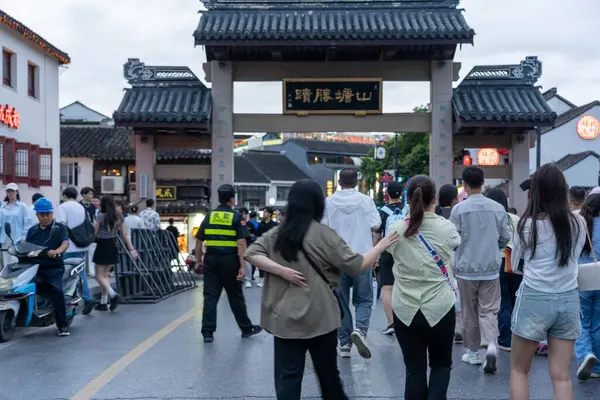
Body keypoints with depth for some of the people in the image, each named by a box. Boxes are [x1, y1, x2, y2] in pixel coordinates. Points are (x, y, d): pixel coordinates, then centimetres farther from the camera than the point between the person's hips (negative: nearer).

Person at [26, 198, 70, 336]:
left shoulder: (59, 227, 6)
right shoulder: (32, 230, 21)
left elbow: (66, 242, -10)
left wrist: (57, 251, -31)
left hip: (53, 267, -4)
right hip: (34, 267, 5)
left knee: (56, 290, -28)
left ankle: (63, 325, -18)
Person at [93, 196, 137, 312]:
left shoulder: (100, 216, -12)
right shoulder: (119, 217, 3)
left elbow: (94, 233, -10)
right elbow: (125, 235, 3)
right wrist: (131, 249, 6)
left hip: (102, 246, -6)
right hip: (113, 246, 6)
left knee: (99, 276, 3)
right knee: (105, 274, 15)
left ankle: (113, 295, -17)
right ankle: (103, 303, 17)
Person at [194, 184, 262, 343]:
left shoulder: (209, 216, 7)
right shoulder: (236, 216, -3)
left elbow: (198, 241, 7)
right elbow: (241, 243, -11)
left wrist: (198, 261, 15)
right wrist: (242, 266, -12)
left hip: (211, 259, 3)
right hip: (229, 260, -2)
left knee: (210, 296, 5)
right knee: (236, 296, 9)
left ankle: (208, 332, 5)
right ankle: (246, 328, 23)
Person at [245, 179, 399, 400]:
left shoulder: (277, 233, 3)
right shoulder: (324, 235, -9)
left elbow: (251, 253, -2)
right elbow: (357, 266, -8)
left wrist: (280, 270, -11)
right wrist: (381, 246, 6)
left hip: (285, 317, 3)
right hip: (319, 317, -2)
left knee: (288, 376, 4)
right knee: (328, 372, 17)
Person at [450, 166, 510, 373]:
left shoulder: (459, 209, -11)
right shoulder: (498, 208, -3)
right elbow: (505, 238, 3)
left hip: (466, 268, -2)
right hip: (491, 268, 2)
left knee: (469, 313, 11)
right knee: (489, 311, 6)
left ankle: (473, 352, 22)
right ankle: (491, 345, -15)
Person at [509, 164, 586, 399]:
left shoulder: (528, 224, -11)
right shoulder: (579, 223, -1)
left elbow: (516, 259, 4)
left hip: (535, 299, -3)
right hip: (568, 300, 4)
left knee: (519, 370, 12)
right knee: (561, 375, 9)